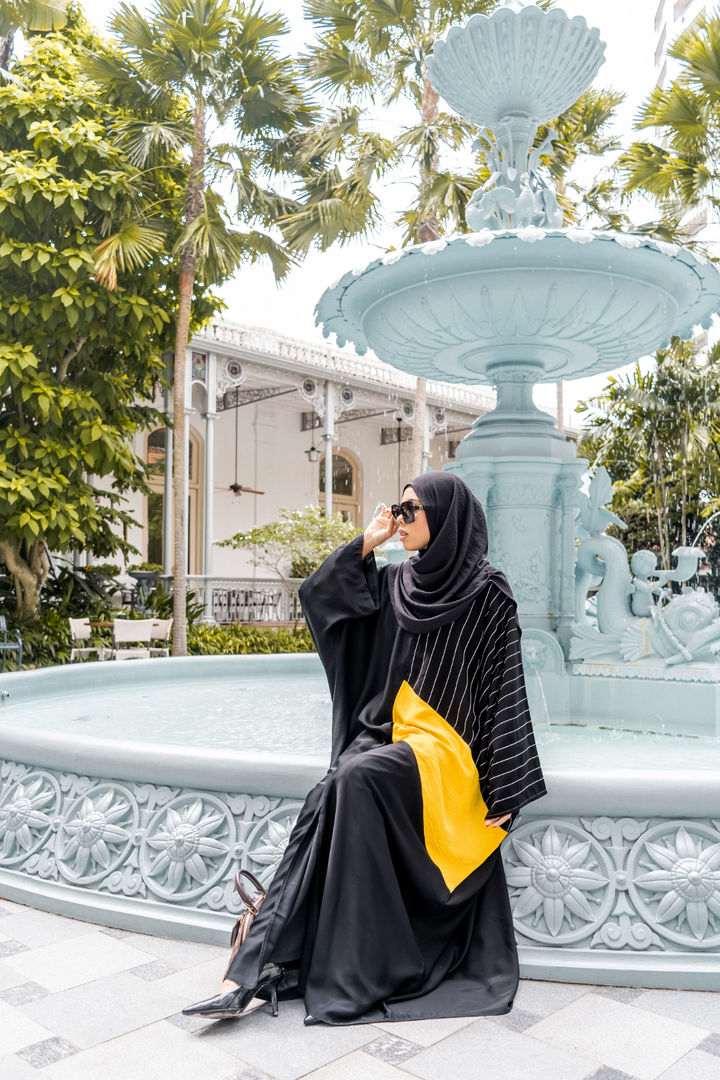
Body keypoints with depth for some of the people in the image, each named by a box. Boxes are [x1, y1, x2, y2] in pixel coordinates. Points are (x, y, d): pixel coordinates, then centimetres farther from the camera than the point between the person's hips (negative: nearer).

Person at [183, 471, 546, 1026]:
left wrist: (505, 789, -12)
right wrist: (366, 544, 6)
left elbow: (505, 686, -7)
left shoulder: (488, 593, -5)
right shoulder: (399, 583, 13)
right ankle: (256, 970, -25)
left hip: (445, 744, -5)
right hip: (388, 734, 5)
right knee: (326, 804, -22)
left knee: (354, 779, -31)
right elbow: (319, 596, 13)